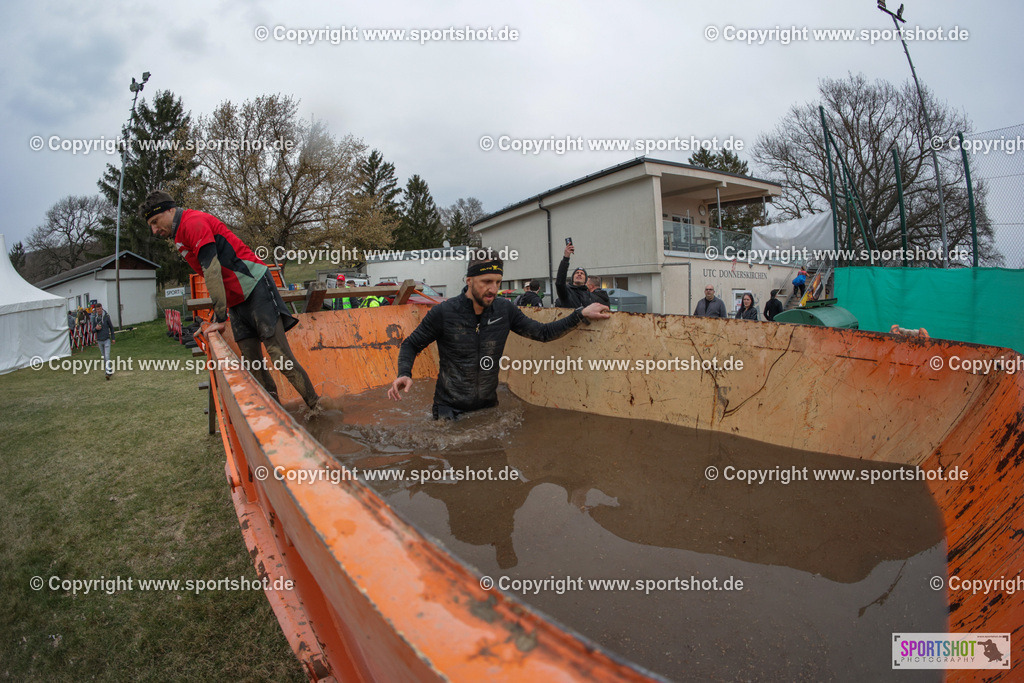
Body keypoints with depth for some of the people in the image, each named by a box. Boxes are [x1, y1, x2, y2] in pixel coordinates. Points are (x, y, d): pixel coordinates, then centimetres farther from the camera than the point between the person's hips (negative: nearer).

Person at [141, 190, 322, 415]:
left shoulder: (193, 222, -7)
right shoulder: (181, 238, 24)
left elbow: (212, 269, -15)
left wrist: (220, 318, -15)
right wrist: (217, 316, 19)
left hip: (255, 288, -10)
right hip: (237, 301, 10)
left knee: (279, 354, -15)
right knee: (251, 362, 3)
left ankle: (315, 407, -10)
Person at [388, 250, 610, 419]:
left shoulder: (505, 310, -5)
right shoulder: (444, 312, -14)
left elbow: (543, 332, 4)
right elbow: (411, 345, -2)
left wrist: (581, 314, -4)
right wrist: (404, 373, -21)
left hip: (488, 406, 3)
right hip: (450, 410, -3)